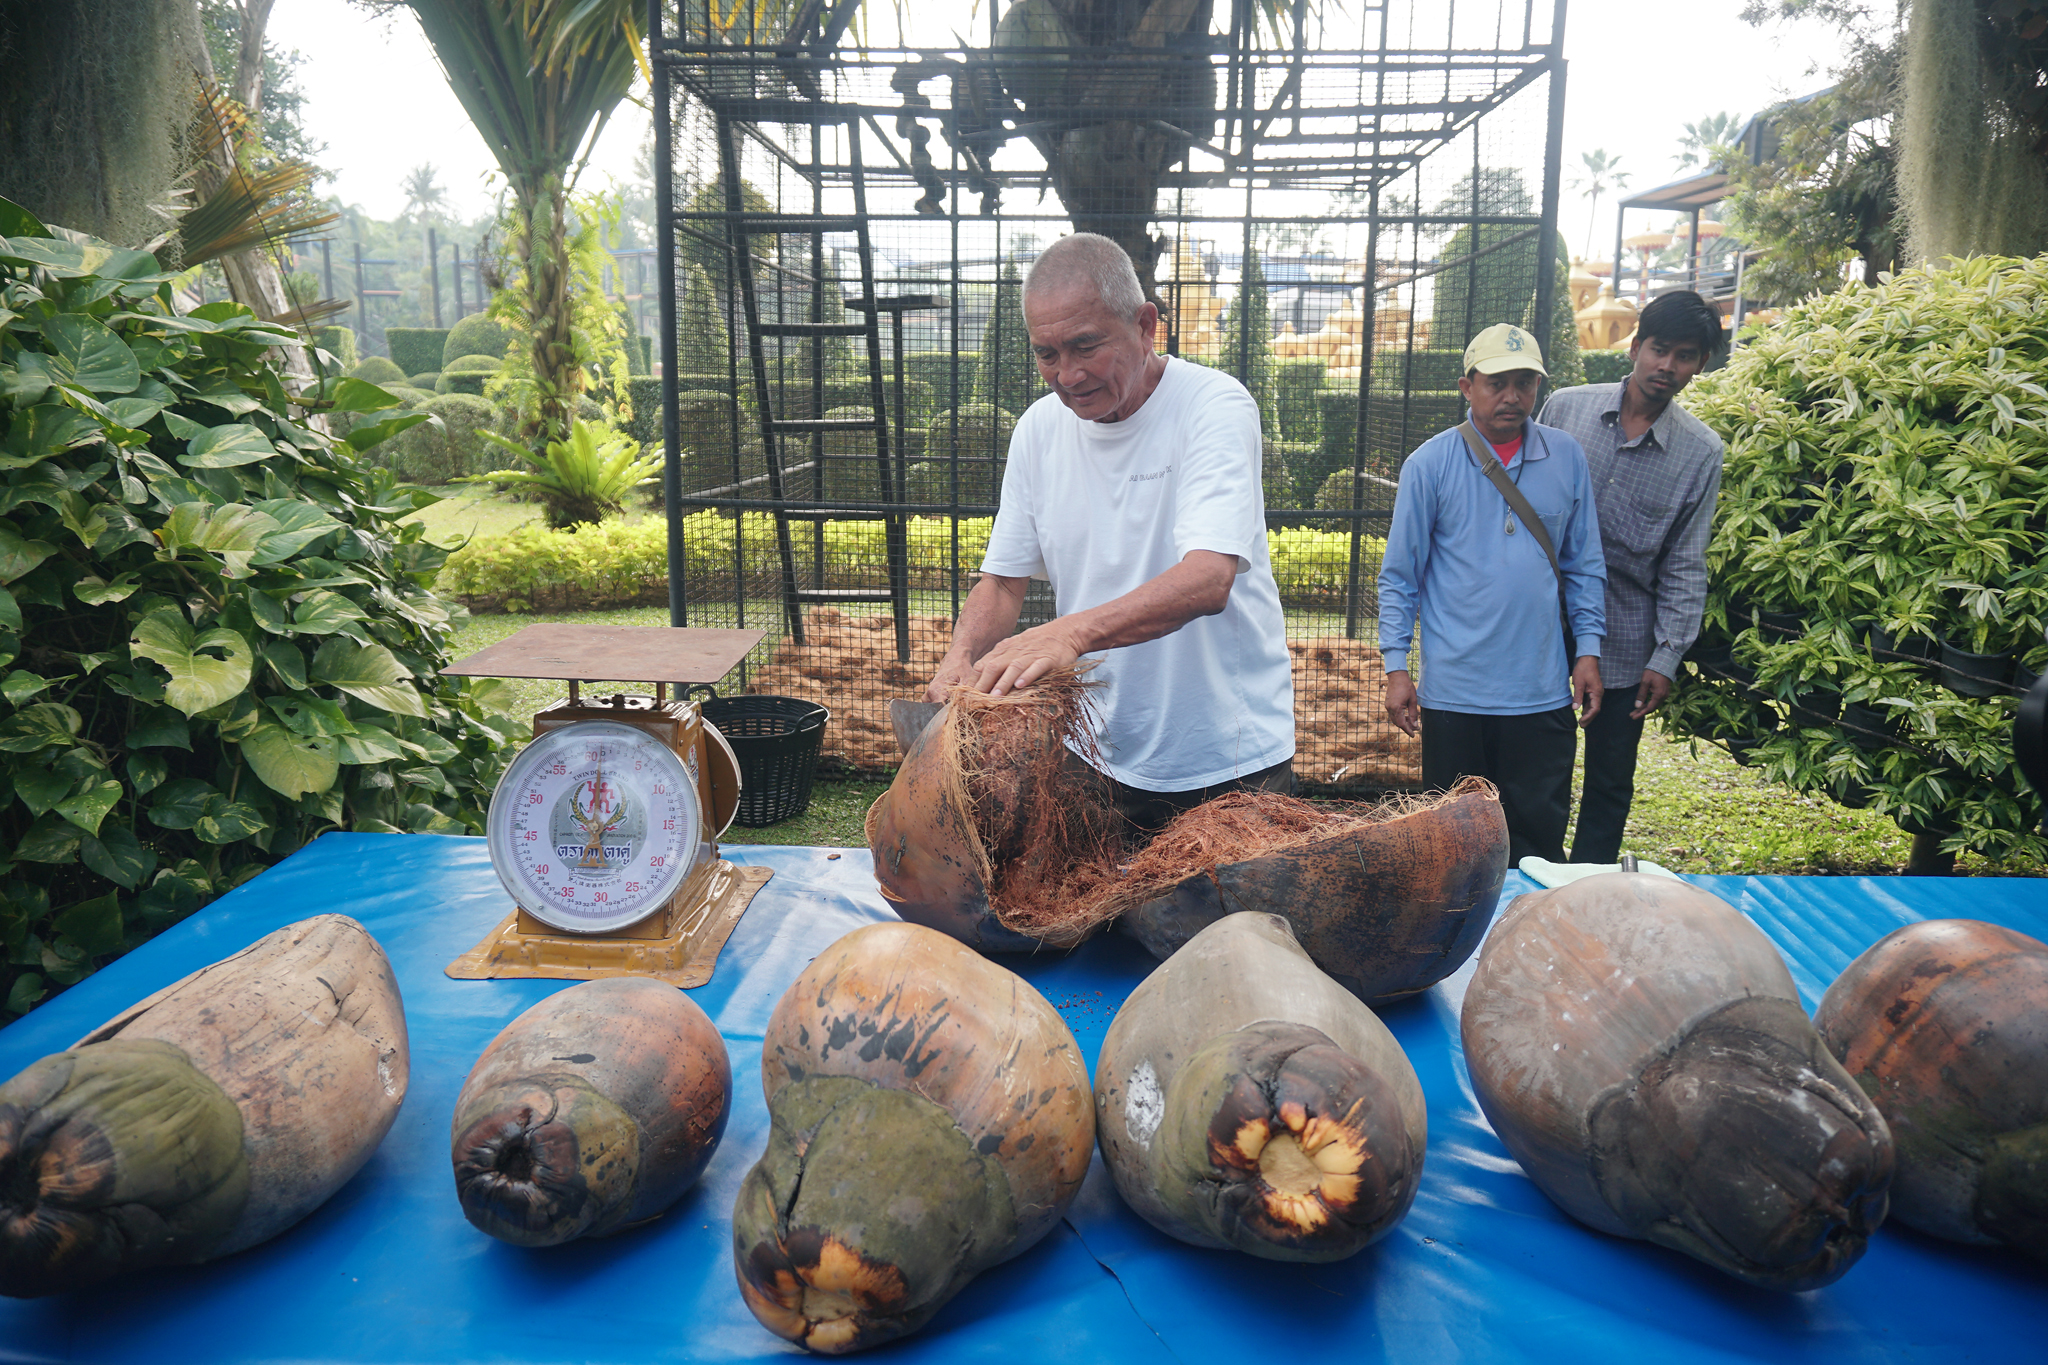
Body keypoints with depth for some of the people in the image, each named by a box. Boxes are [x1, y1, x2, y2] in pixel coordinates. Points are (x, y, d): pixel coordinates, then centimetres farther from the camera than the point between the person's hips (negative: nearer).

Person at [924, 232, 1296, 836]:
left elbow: (1208, 581, -29)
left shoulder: (1215, 406, -15)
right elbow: (1002, 580, 6)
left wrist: (1071, 632, -43)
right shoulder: (1039, 429, 1)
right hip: (1105, 757, 4)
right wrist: (961, 658, -15)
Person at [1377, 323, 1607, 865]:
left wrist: (1589, 649, 6)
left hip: (1542, 687, 2)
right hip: (1454, 687, -2)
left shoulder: (1567, 458, 4)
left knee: (1539, 831, 9)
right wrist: (1396, 666, -4)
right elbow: (1399, 574, 0)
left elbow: (1584, 564, 12)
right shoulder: (1430, 463, -4)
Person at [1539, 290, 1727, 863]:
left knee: (1610, 785, 11)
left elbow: (1684, 566, 1)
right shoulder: (1565, 408, -2)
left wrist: (1666, 659, -4)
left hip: (1624, 647, 0)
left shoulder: (1701, 453, -1)